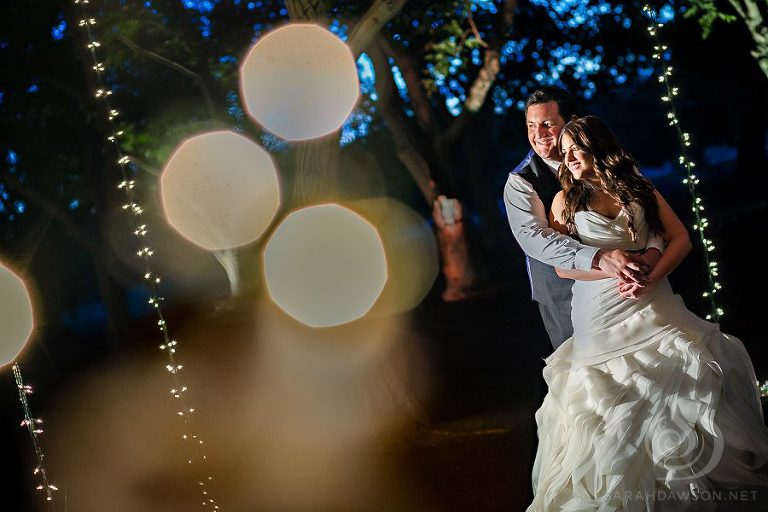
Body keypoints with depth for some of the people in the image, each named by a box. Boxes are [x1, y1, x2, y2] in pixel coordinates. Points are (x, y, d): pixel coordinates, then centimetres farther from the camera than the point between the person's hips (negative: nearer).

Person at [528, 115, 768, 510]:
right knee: (612, 399, -9)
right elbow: (562, 266, 2)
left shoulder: (640, 190, 10)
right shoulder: (566, 200, 8)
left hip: (651, 300, 1)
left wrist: (652, 275, -12)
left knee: (698, 366, -12)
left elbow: (681, 239, 5)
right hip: (600, 311, -1)